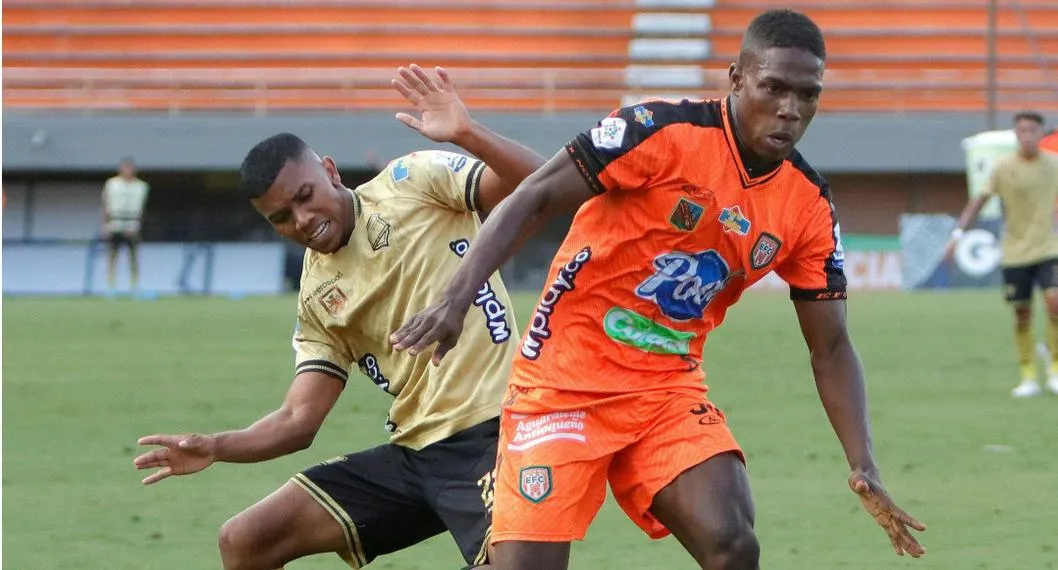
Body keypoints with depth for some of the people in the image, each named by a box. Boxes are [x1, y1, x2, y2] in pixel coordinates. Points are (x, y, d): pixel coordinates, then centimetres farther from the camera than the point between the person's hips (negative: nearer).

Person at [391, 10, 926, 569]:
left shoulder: (808, 205, 0)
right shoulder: (664, 131, -15)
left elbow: (830, 348, 7)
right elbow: (531, 201, -14)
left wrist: (863, 466, -6)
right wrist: (456, 299, -27)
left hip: (671, 388, 4)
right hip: (564, 378, -4)